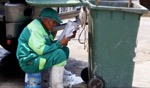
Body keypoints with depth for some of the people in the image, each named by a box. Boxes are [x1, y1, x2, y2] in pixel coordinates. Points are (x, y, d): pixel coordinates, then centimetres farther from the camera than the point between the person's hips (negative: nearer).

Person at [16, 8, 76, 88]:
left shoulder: (43, 27, 11)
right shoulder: (35, 28, -21)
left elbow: (51, 43, 16)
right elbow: (40, 50, -28)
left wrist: (67, 38, 2)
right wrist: (60, 44, -24)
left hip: (38, 57, 11)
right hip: (29, 63, -11)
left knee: (65, 50, 6)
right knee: (59, 54, -25)